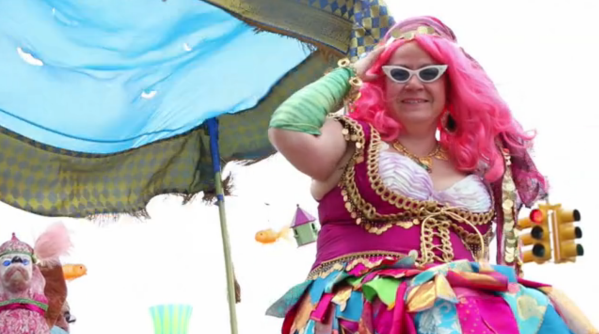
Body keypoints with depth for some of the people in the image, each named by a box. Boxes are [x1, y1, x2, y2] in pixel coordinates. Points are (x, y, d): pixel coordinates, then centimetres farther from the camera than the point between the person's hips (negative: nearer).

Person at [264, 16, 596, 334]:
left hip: (463, 302, 5)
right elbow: (287, 130, -7)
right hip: (364, 303, -4)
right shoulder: (356, 141, 10)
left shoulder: (478, 166, 20)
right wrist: (351, 72, 5)